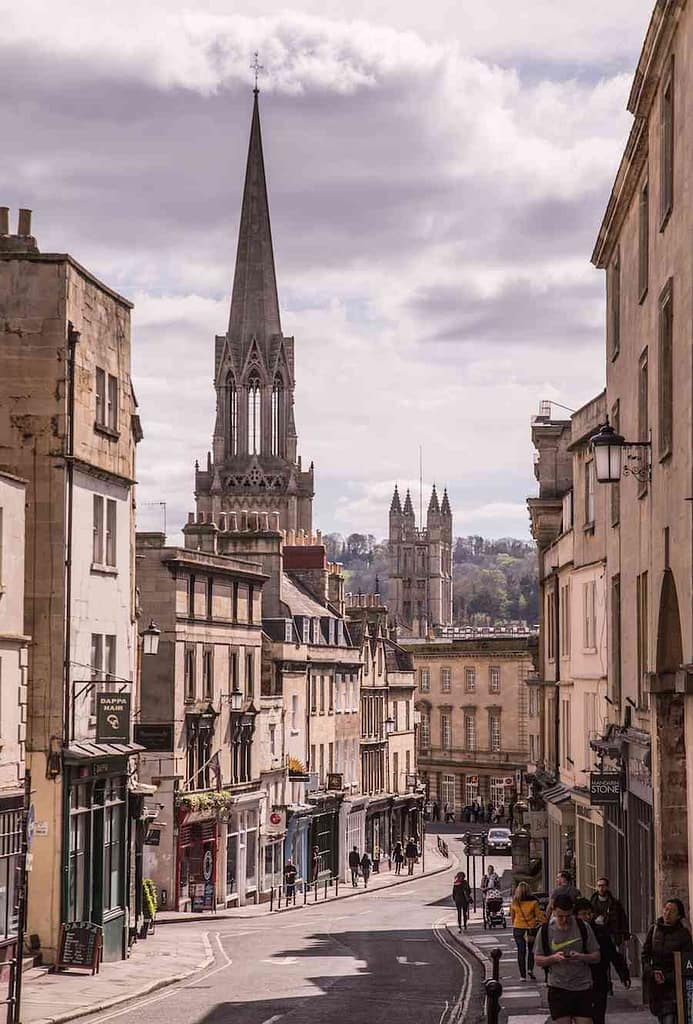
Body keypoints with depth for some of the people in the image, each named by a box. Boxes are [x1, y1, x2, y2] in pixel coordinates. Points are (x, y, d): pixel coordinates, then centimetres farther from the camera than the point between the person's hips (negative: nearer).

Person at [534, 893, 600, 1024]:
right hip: (558, 987, 0)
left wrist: (581, 957, -17)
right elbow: (538, 960, 5)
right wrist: (554, 958, -15)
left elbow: (596, 956, 4)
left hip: (583, 987, 0)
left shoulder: (583, 928, 0)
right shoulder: (545, 931, 0)